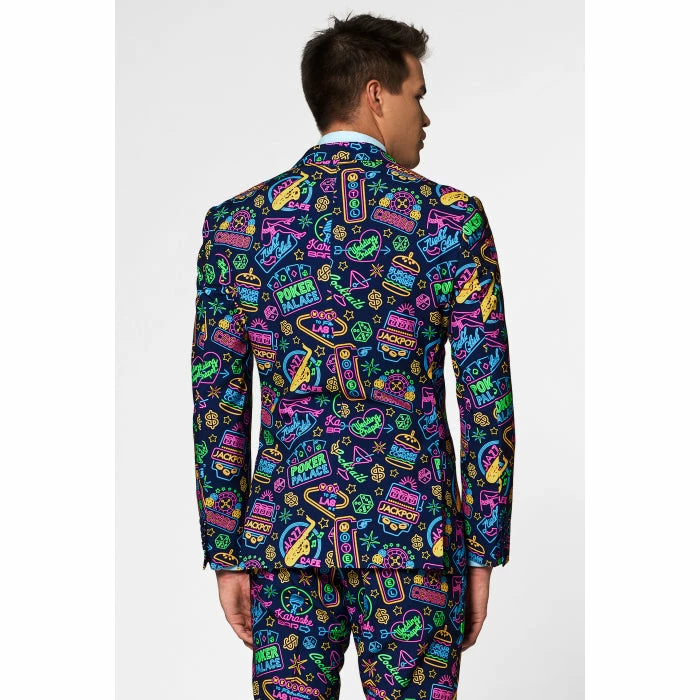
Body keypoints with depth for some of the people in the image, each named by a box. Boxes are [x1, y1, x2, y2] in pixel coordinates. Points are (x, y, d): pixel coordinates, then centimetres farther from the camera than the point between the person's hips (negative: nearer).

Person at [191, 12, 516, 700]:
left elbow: (217, 406, 3)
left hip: (286, 536, 2)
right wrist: (484, 556, 3)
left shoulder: (235, 222, 1)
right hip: (415, 538, -2)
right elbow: (487, 405, -5)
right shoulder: (452, 218, -5)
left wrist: (227, 558, 9)